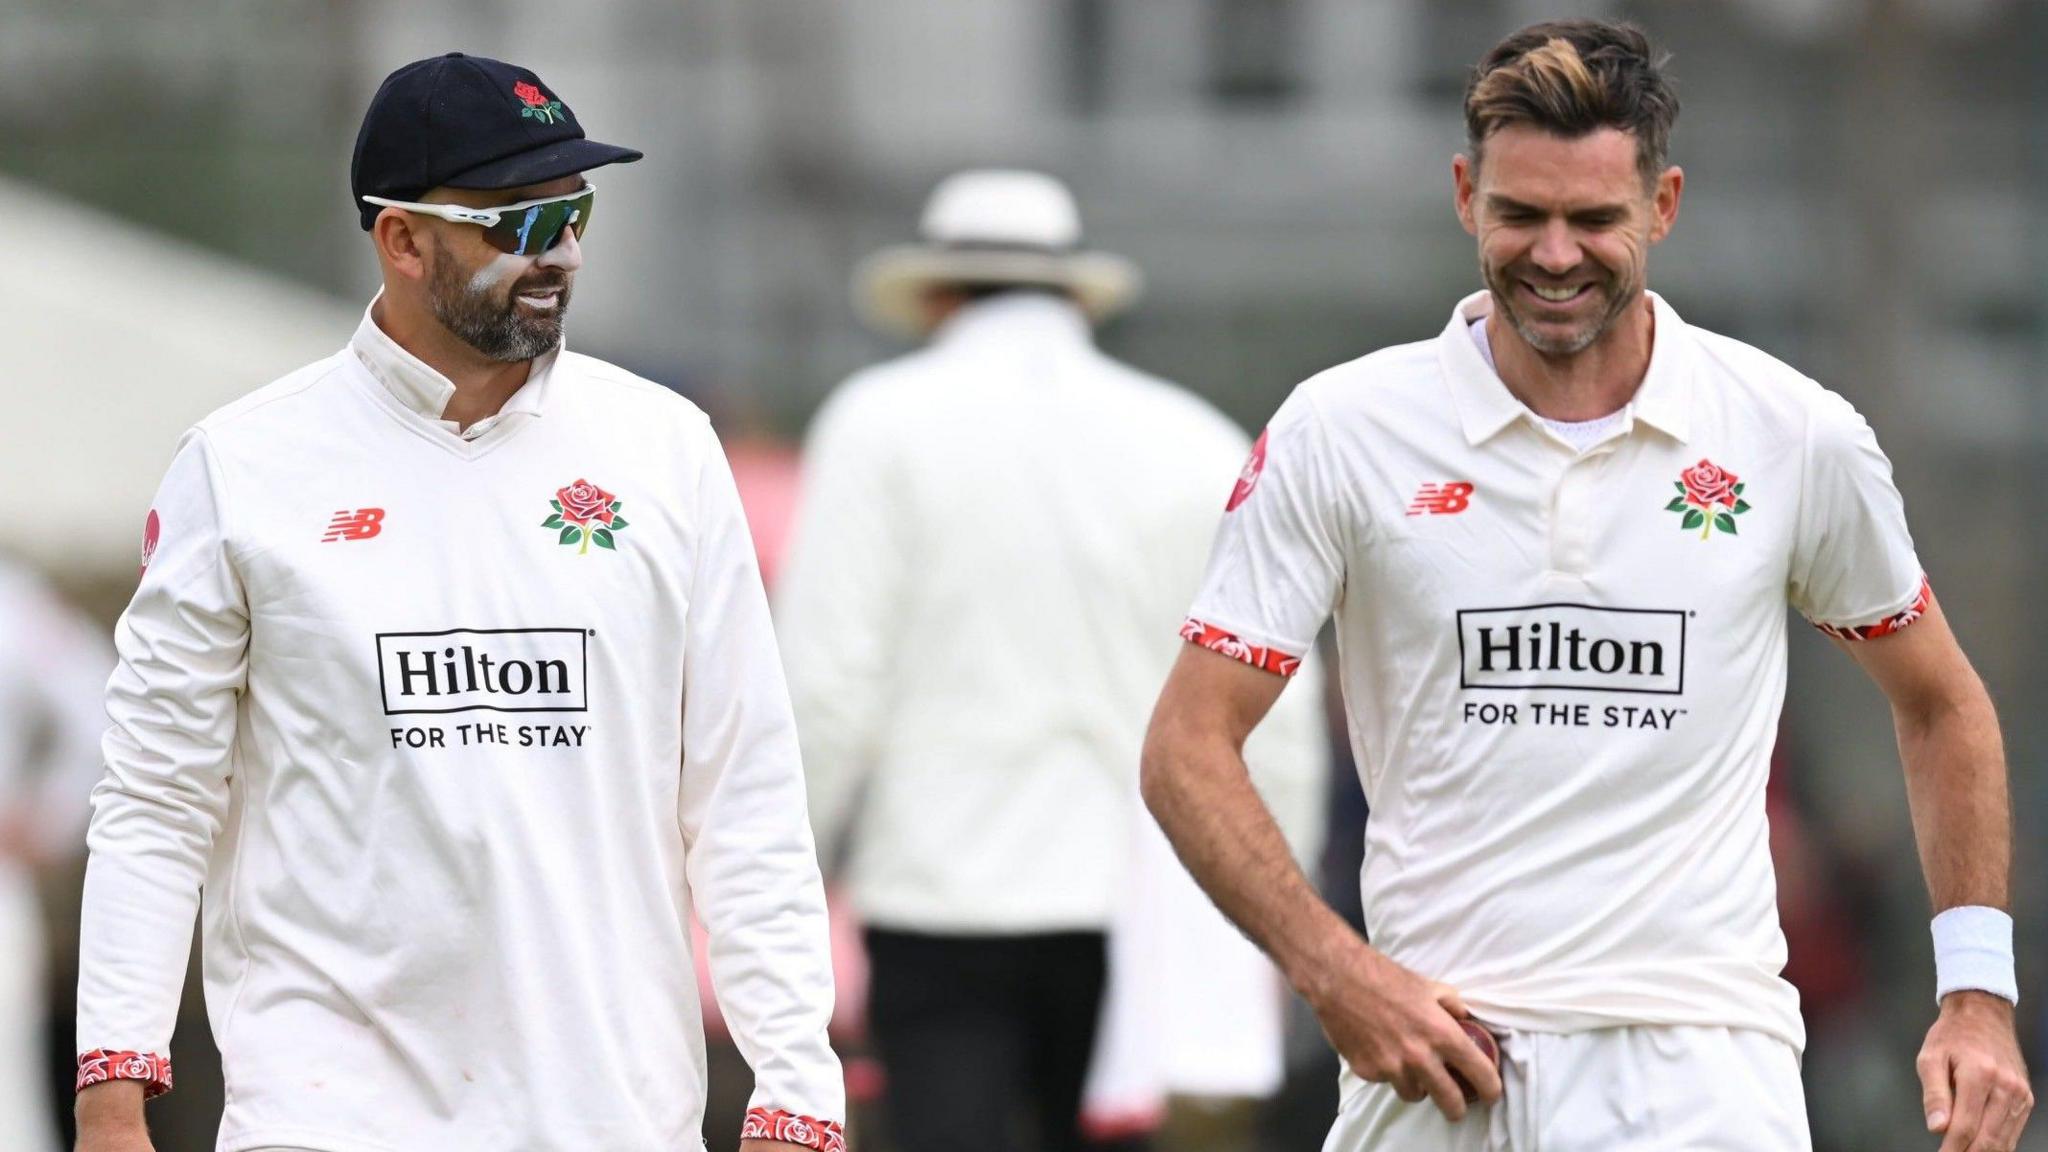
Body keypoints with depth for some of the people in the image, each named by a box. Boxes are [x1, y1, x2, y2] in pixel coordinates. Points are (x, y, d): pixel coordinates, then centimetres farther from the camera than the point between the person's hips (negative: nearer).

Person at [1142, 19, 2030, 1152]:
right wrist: (1335, 972, -12)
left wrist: (1976, 990, 9)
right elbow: (1189, 747, 2)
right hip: (1431, 1058, 0)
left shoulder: (1801, 438, 4)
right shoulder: (1339, 433, 1)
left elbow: (1941, 707, 18)